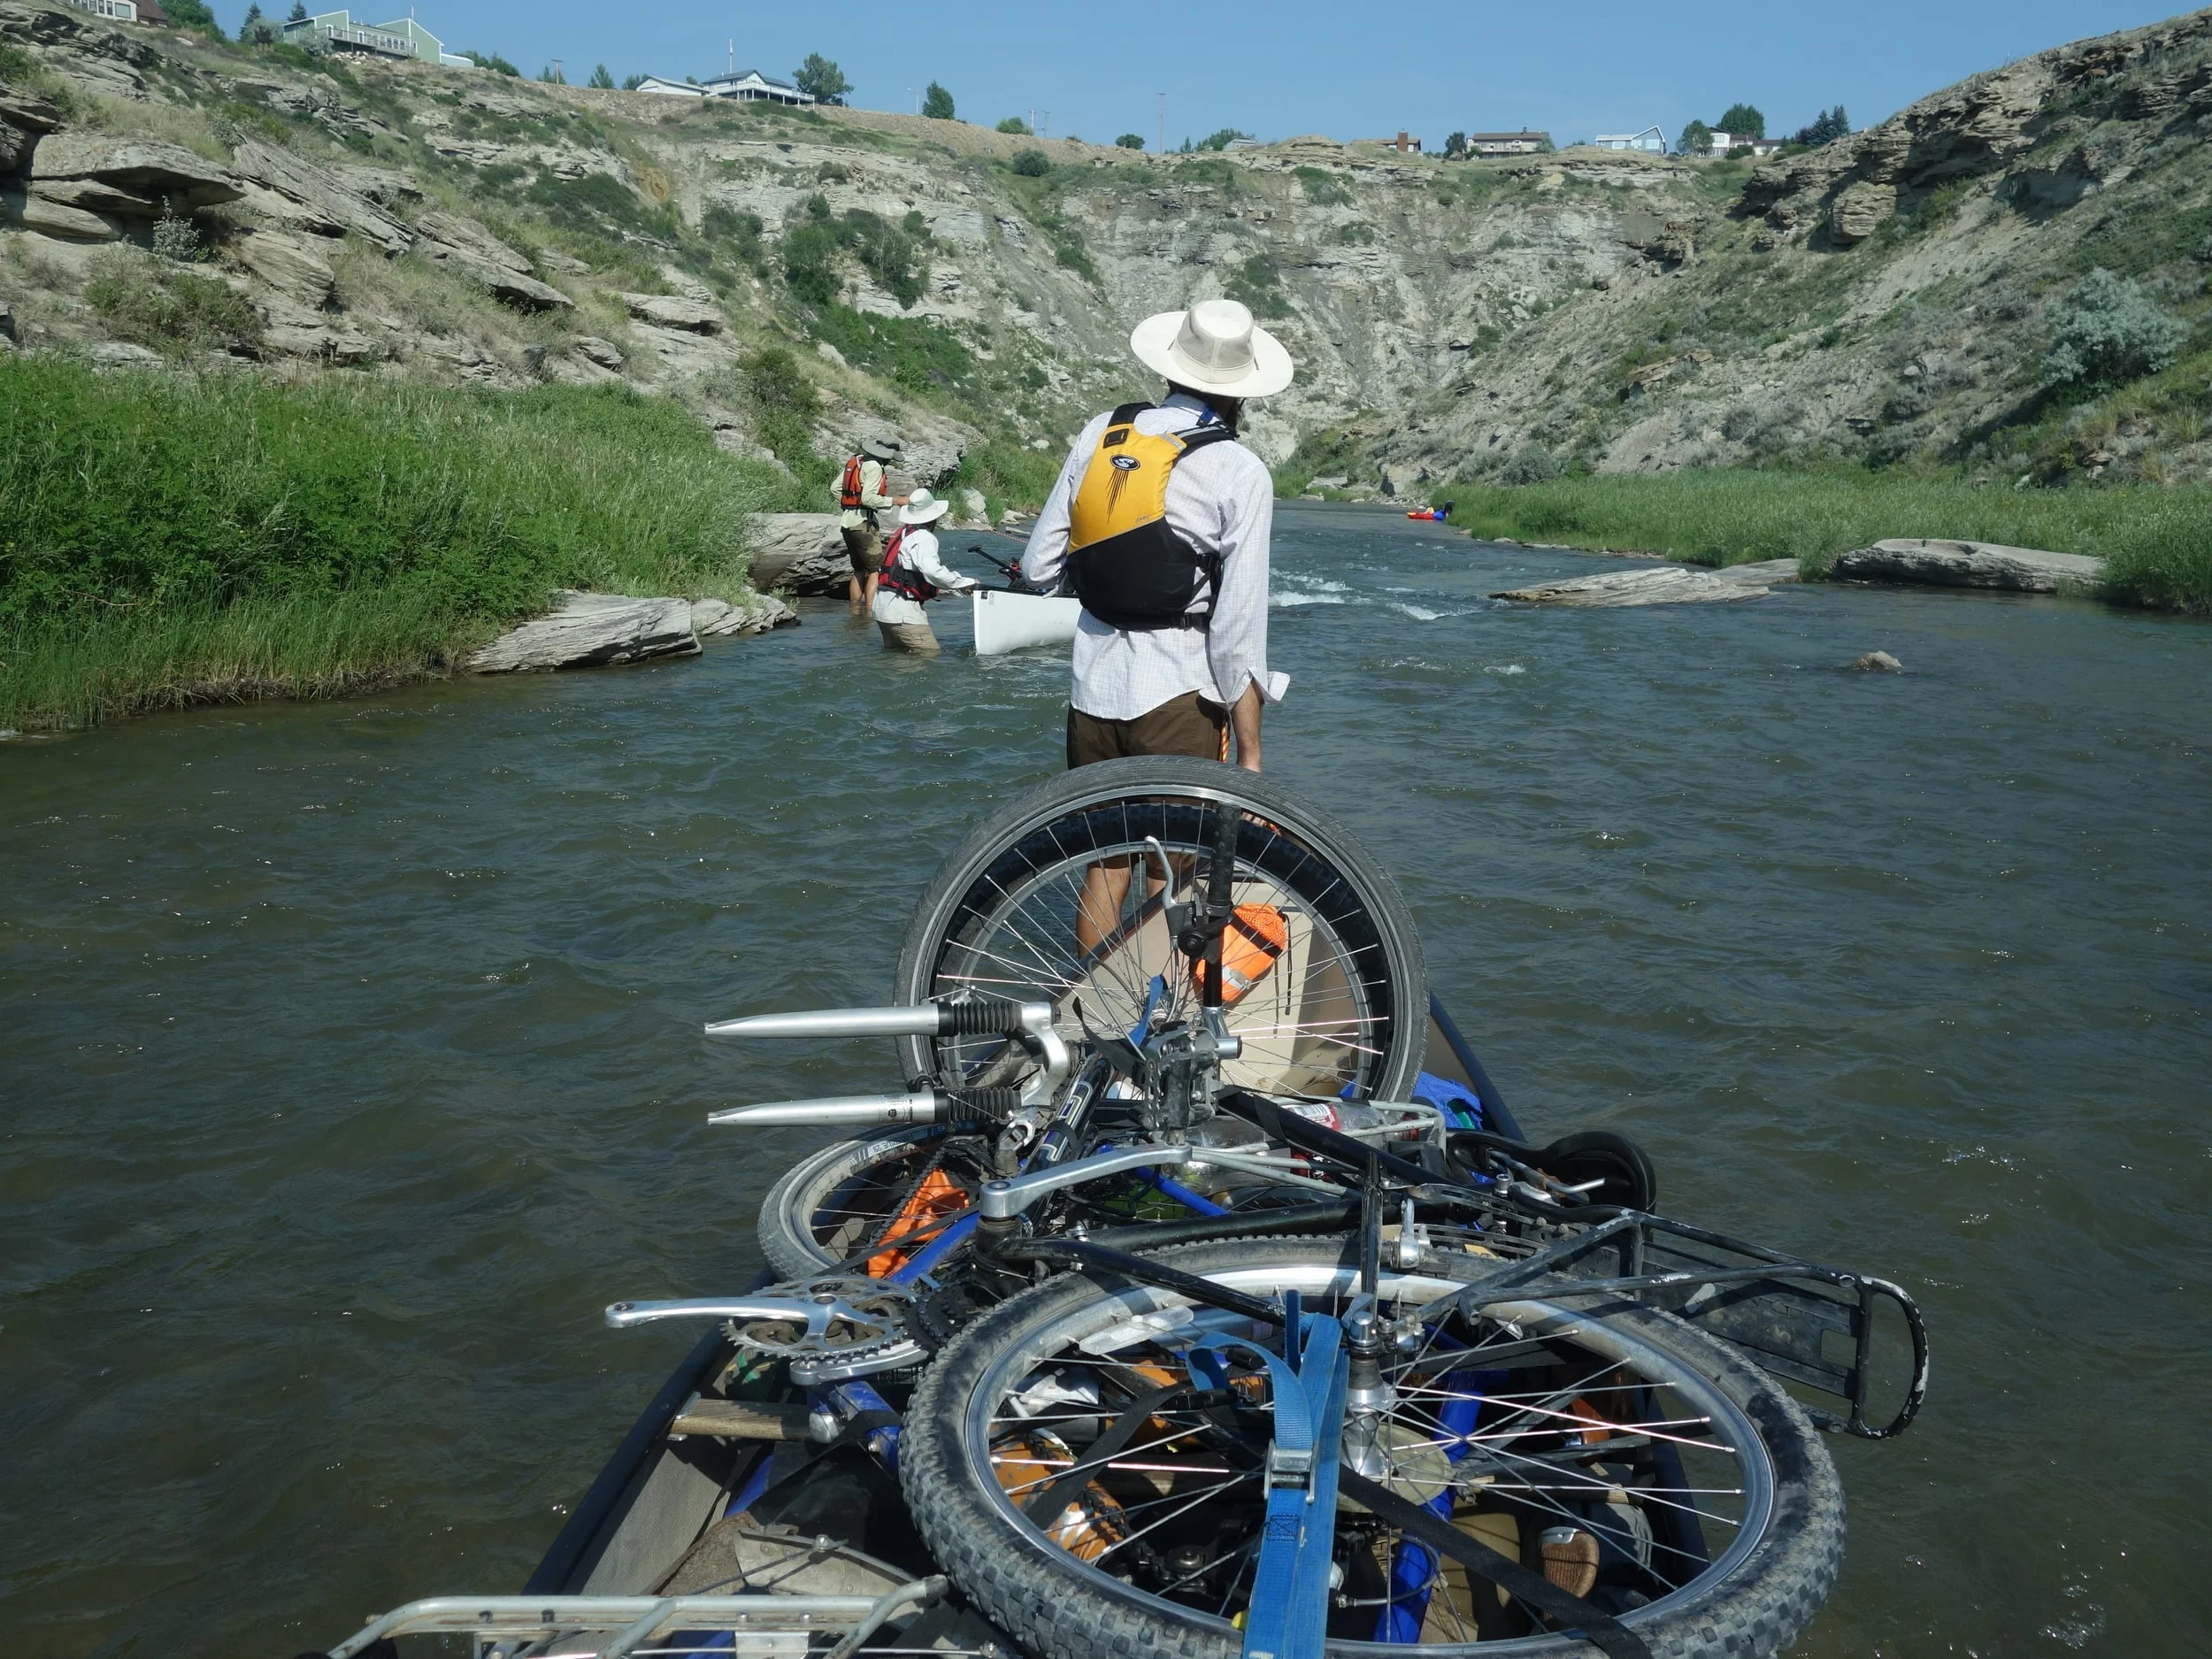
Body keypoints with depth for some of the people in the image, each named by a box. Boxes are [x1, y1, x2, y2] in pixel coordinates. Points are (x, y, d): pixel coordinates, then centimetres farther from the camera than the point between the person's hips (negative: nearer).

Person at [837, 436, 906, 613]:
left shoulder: (855, 461, 13)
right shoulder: (874, 467, -13)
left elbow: (836, 487, 19)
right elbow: (868, 498, -23)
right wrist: (895, 501, -16)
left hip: (847, 522, 9)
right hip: (862, 523, -9)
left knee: (859, 570, 17)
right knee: (876, 569, -6)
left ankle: (855, 611, 19)